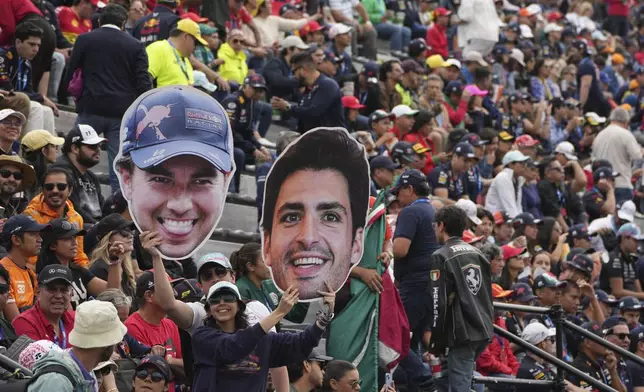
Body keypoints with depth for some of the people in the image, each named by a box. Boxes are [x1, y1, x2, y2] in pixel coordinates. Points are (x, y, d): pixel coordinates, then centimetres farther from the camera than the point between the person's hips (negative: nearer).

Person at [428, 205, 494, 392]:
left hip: (464, 334, -8)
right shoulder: (476, 253, 16)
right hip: (484, 332, 8)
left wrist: (435, 342, -6)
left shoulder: (441, 257, -7)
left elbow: (438, 303, -12)